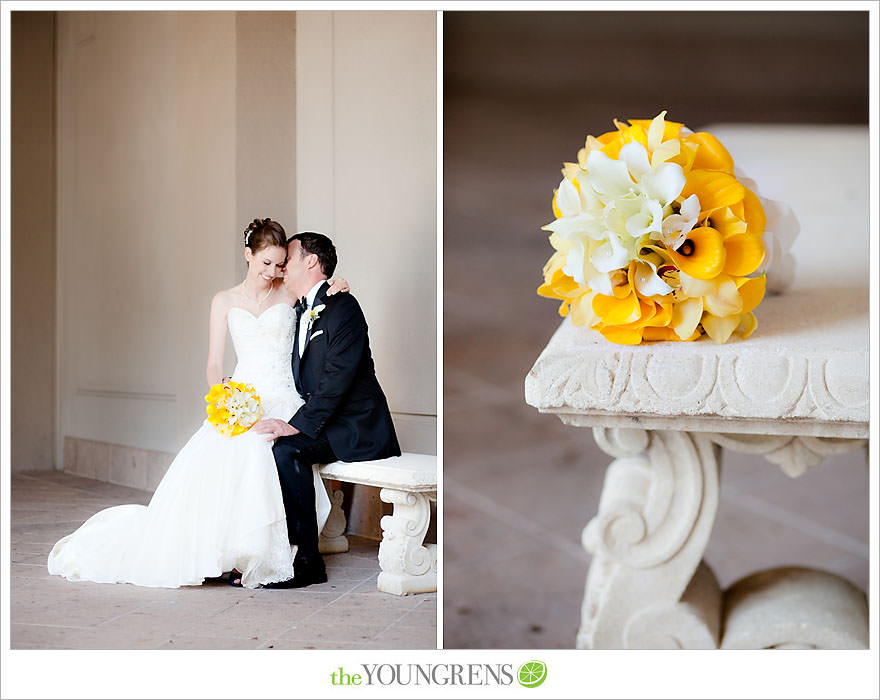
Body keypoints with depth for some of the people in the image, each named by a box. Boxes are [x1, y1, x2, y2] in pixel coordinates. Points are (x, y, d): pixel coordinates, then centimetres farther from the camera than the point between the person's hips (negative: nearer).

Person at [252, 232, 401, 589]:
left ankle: (307, 561, -21)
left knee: (286, 448, -29)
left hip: (355, 429, -9)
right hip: (323, 422, 9)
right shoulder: (302, 311, 16)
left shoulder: (342, 306, -13)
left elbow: (338, 378, -22)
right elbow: (299, 378, 16)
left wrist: (297, 425, -27)